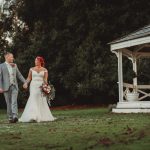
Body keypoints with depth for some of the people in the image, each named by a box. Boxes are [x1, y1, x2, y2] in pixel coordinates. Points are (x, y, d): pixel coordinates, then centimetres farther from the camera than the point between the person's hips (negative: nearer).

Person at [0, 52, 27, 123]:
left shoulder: (14, 65, 12)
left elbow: (19, 75, 15)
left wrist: (25, 82, 3)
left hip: (14, 86, 2)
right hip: (6, 87, -2)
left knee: (14, 101, -13)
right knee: (9, 103, 3)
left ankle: (15, 116, -25)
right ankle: (10, 117, 11)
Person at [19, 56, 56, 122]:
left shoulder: (44, 70, 5)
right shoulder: (31, 69, 9)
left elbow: (45, 79, -3)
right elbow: (29, 78, 7)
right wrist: (26, 83, -12)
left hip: (41, 86, 0)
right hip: (33, 86, 0)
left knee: (41, 101, 2)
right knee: (33, 100, -11)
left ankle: (42, 116, 12)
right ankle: (33, 116, -18)